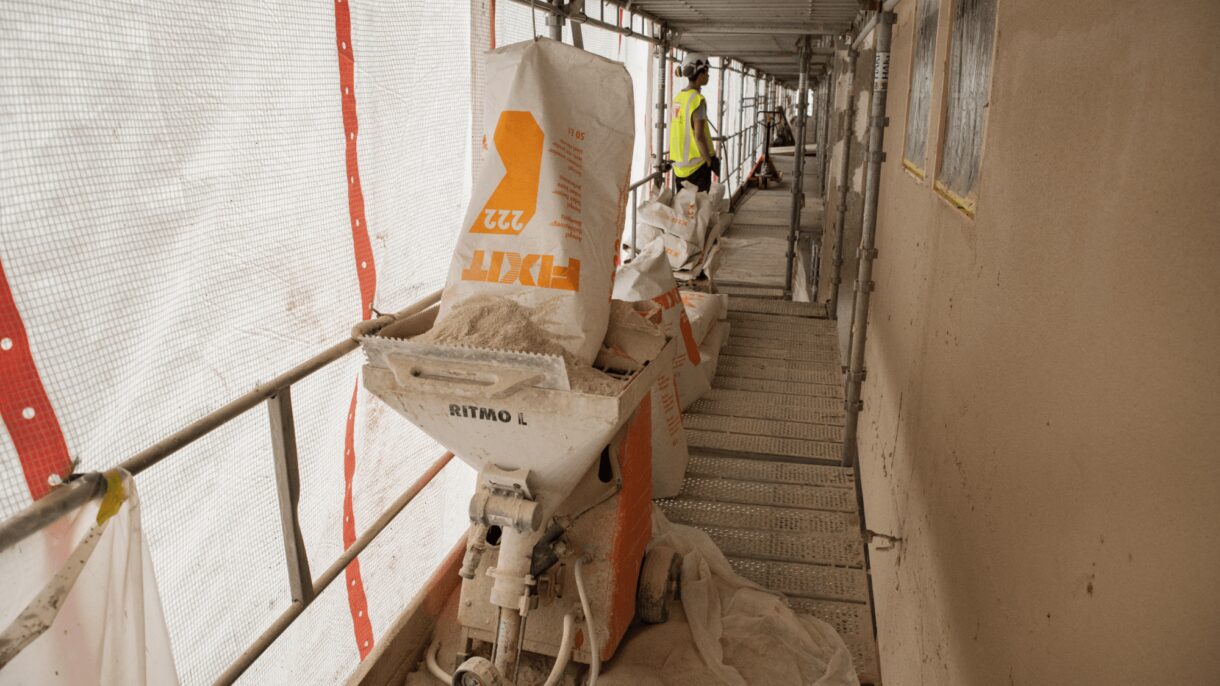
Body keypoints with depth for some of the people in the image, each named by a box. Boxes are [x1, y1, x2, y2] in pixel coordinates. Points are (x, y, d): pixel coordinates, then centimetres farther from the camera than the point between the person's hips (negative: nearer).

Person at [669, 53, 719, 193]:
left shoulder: (678, 97, 8)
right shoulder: (697, 100, -15)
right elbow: (699, 136, -19)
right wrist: (710, 161, -12)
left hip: (679, 164, 8)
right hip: (696, 165, -8)